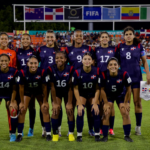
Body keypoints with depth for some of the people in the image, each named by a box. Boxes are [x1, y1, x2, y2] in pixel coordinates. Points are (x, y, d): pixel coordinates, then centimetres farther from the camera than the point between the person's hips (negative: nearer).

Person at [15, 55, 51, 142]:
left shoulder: (42, 72, -30)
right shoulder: (23, 72, -30)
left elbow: (44, 87, -17)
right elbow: (21, 88, -16)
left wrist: (45, 101, -11)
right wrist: (22, 102, -10)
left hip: (39, 91, 0)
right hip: (27, 91, 0)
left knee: (45, 109, -8)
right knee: (22, 110, -7)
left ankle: (48, 133, 3)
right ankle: (20, 134, 4)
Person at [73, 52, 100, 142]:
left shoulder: (97, 71, -21)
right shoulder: (77, 72, -23)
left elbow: (97, 88, -11)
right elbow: (75, 89, -14)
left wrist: (95, 103, -13)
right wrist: (79, 104, -16)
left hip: (93, 94, 1)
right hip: (81, 94, -1)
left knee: (96, 112, -11)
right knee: (80, 113, -15)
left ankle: (97, 134, 5)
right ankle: (79, 135, -1)